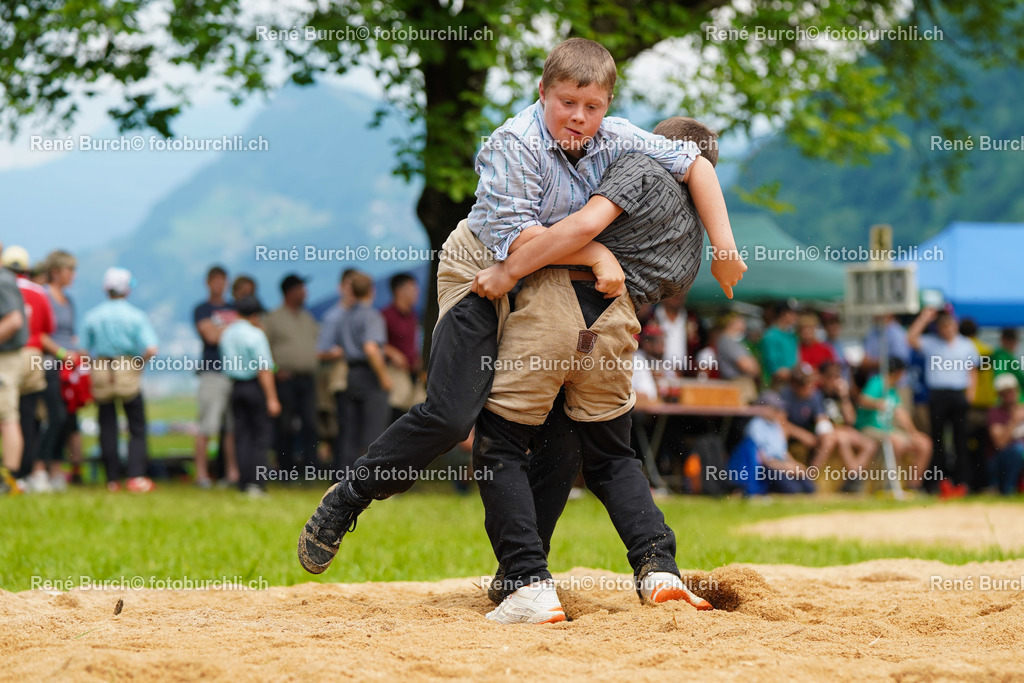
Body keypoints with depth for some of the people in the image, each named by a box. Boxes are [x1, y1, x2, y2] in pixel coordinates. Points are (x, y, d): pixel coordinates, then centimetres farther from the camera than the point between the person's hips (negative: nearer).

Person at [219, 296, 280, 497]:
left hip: (235, 387, 6)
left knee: (241, 435, 8)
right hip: (255, 387, -6)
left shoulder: (226, 334, 8)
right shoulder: (255, 334, -12)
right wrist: (271, 398, -15)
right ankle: (257, 483, -11)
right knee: (260, 436, -2)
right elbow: (264, 369, -16)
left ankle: (245, 483, 5)